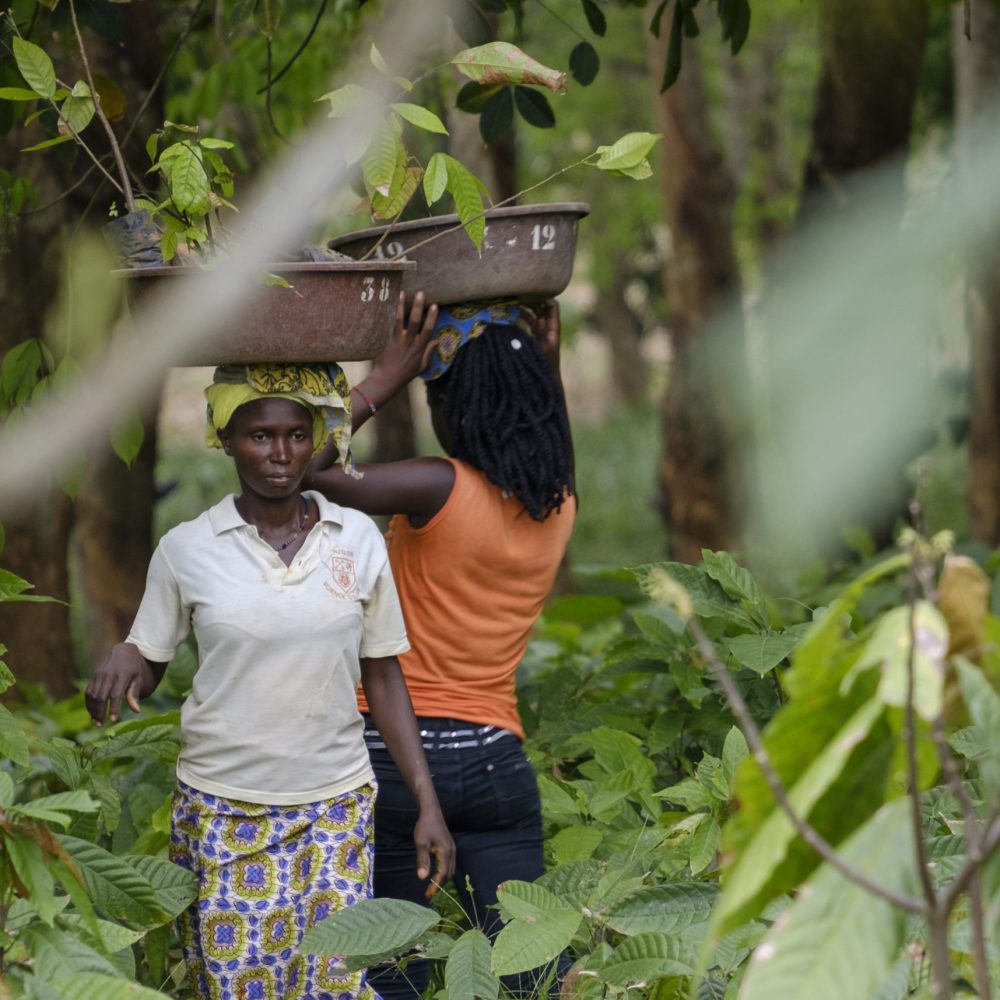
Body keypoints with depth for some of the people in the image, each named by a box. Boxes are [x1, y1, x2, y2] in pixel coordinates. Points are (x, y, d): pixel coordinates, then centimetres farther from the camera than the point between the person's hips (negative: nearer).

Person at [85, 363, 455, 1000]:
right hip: (223, 810, -1)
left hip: (337, 803, 1)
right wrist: (122, 666, -20)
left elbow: (383, 677, 7)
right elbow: (146, 666, 5)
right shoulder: (186, 549, -2)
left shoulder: (358, 539, 2)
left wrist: (428, 803, 3)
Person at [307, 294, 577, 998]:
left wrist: (384, 380, -11)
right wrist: (545, 367, 23)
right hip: (495, 759, 4)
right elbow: (552, 449, 30)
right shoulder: (561, 506, 3)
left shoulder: (439, 488, -14)